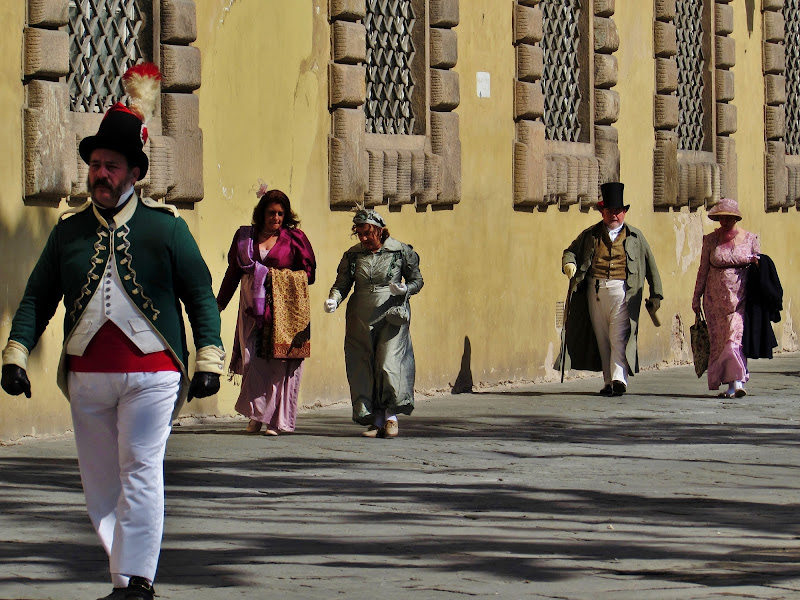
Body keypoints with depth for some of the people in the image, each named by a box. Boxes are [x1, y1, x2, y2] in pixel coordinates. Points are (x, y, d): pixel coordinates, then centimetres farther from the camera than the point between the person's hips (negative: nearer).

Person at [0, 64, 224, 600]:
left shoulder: (166, 226, 1)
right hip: (86, 375, 4)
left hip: (150, 373, -4)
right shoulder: (69, 230, 10)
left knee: (139, 472, -8)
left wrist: (209, 359, -4)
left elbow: (201, 294, 3)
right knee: (100, 480, 7)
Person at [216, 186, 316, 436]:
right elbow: (233, 272, 18)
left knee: (279, 363, -7)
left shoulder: (293, 238, 6)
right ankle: (257, 414, 3)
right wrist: (219, 303, 17)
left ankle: (275, 420, -4)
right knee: (253, 360, -8)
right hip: (253, 309, 2)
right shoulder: (245, 237, 13)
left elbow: (308, 271, 6)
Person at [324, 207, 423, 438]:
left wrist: (404, 289, -13)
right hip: (360, 319, 3)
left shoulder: (401, 252, 0)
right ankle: (376, 421, 6)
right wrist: (333, 300, -12)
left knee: (389, 365, -14)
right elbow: (342, 284, 8)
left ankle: (391, 416, 0)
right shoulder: (353, 255, 7)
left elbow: (417, 280, 7)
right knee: (363, 369, 0)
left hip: (391, 317, -3)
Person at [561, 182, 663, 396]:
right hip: (596, 290, 3)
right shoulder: (590, 235, 15)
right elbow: (571, 251, 19)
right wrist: (569, 264, -5)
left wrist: (655, 295, 8)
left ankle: (619, 378, -23)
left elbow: (650, 266, 13)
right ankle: (608, 382, 9)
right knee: (602, 338, 4)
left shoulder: (635, 237, 12)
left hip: (622, 290, -3)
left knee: (619, 336, -14)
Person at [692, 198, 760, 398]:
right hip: (715, 298, 2)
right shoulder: (711, 240, 6)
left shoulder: (750, 239, 4)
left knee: (736, 337, -15)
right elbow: (703, 270, 9)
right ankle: (732, 384, 7)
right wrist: (696, 298, 8)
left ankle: (736, 383, -19)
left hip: (740, 298, -2)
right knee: (718, 340, 0)